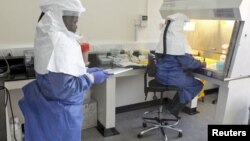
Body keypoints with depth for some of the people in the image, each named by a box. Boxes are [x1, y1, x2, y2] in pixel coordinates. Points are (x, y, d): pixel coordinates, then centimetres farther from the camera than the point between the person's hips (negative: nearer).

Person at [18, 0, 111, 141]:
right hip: (60, 113, -9)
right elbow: (64, 88, -28)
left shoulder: (50, 36, 4)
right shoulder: (59, 42, -26)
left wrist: (86, 70, 6)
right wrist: (91, 77, -17)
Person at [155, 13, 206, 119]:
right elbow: (187, 61, -18)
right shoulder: (178, 38, -17)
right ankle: (176, 108, 13)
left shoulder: (164, 36, 8)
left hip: (161, 75, 8)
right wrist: (201, 64, 2)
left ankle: (173, 105, 26)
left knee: (188, 79, 27)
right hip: (171, 77, -8)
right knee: (198, 84, 12)